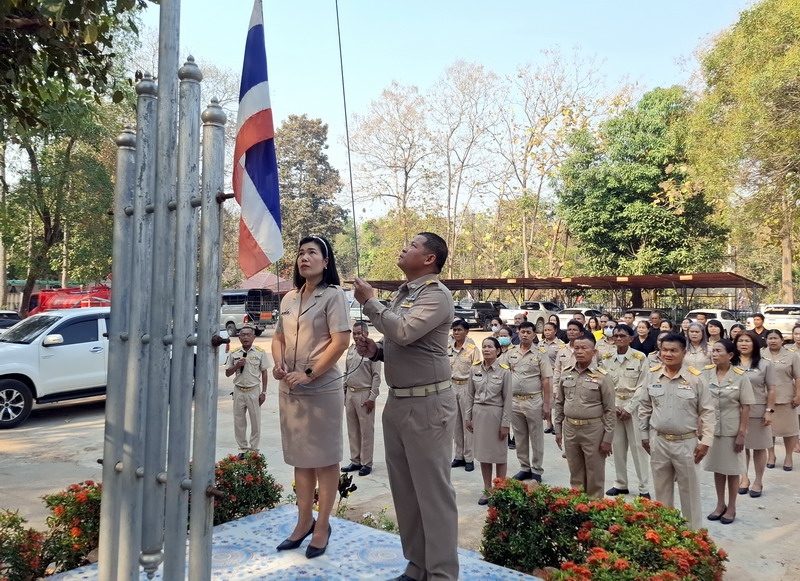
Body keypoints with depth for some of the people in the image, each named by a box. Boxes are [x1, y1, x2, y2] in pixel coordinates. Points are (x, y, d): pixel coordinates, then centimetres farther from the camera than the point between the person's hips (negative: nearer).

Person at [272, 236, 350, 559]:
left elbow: (341, 341, -14)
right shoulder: (289, 298, 12)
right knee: (300, 457, 15)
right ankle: (304, 521, 28)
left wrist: (309, 375, -17)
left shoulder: (333, 295, -6)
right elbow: (279, 337, 19)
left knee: (324, 459, 5)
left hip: (322, 389, -6)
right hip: (289, 389, 7)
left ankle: (322, 526, 18)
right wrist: (278, 363, -2)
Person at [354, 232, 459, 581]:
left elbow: (404, 332, -25)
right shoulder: (403, 293, 14)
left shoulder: (436, 294, -11)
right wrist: (375, 350, 4)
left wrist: (369, 301, -13)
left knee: (432, 489, 0)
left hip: (427, 404, -9)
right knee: (404, 488, 15)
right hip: (396, 401, 9)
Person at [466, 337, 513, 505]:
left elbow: (507, 399, -8)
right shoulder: (475, 369, 1)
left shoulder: (504, 371, -10)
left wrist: (505, 423, -9)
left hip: (496, 413, -4)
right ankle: (487, 490, 24)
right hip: (478, 413, 4)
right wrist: (468, 416, 6)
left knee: (499, 453, 8)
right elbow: (470, 395, 7)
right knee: (483, 452, 12)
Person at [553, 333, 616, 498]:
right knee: (575, 474, 18)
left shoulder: (602, 376, -10)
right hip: (569, 428, 4)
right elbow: (559, 403, 11)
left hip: (593, 429, -4)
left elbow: (609, 410, -8)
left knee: (595, 476, 9)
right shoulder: (566, 373, 2)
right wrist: (557, 429, 10)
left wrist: (607, 438, -9)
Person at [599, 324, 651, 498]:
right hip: (613, 407, 3)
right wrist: (613, 406, -8)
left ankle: (644, 488, 8)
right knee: (617, 446, 8)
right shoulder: (606, 359, 3)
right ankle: (620, 484, 20)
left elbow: (642, 386, -7)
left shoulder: (640, 358, -4)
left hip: (634, 407, -3)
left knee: (638, 446, 0)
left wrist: (628, 408, -13)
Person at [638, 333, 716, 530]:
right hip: (658, 441, 3)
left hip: (686, 442, -2)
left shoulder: (695, 378, -9)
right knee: (661, 489, 15)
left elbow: (707, 411, -3)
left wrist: (706, 441, -7)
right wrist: (644, 435, 9)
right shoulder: (652, 375, -2)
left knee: (689, 490, 10)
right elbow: (644, 407, 8)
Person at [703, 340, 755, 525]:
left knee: (732, 469, 10)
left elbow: (746, 407, -8)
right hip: (711, 428, 3)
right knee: (717, 468, 14)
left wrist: (742, 433, -10)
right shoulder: (706, 374, -3)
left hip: (732, 430, -3)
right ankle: (720, 504, 29)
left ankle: (731, 508, 24)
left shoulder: (740, 376, -11)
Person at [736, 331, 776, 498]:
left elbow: (771, 390, -1)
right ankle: (744, 477, 25)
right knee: (741, 446, 11)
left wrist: (769, 410, -7)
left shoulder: (764, 365, -2)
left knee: (759, 447, 8)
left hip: (758, 412, -1)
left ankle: (758, 481, 21)